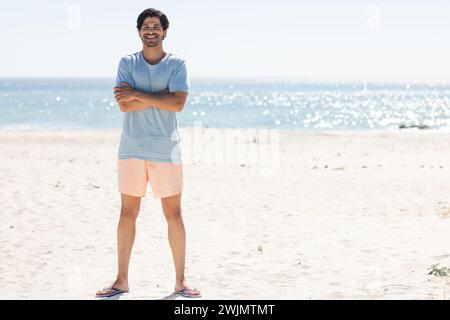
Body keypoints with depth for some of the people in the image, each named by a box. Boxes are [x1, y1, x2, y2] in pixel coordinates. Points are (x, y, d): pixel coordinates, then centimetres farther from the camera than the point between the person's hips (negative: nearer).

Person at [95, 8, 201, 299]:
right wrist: (159, 96, -12)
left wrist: (138, 94, -12)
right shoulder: (127, 63, 6)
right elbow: (124, 105, -7)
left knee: (174, 215, 2)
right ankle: (122, 280, 14)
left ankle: (181, 281, 11)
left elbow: (177, 103, -12)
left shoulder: (177, 64, 3)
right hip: (132, 149, 1)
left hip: (166, 149, -1)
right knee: (128, 214, 5)